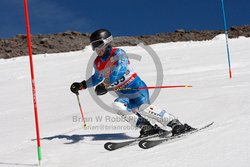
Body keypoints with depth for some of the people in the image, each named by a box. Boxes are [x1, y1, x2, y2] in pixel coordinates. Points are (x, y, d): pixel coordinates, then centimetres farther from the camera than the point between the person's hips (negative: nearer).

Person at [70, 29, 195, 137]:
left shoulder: (118, 53, -11)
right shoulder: (97, 63, 10)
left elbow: (119, 70, -29)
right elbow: (97, 78, 30)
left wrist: (105, 85, -38)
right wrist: (82, 85, 21)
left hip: (136, 87, -6)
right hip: (123, 95, 6)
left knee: (143, 109, -28)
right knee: (117, 106, -25)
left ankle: (176, 125, -20)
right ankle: (146, 127, -23)